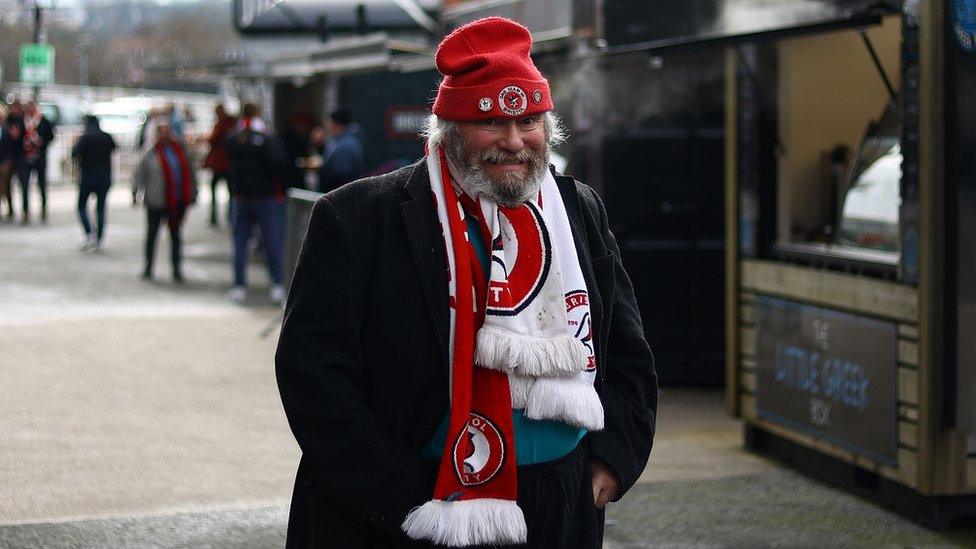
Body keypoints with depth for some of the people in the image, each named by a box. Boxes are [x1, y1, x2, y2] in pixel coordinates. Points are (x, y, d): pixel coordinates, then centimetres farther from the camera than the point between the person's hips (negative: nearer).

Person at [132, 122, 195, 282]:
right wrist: (135, 192, -10)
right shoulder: (151, 155, -3)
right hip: (155, 203, -3)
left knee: (175, 234, 9)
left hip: (177, 202, 3)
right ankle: (148, 268, 17)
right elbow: (139, 175, -1)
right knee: (152, 234, 6)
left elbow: (188, 175, 16)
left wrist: (192, 193, 17)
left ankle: (176, 269, 16)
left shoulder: (180, 153, 8)